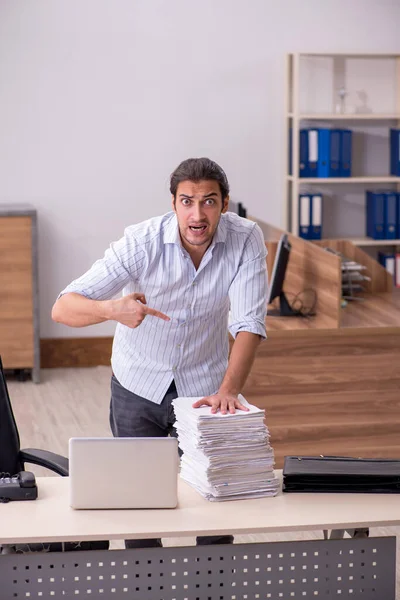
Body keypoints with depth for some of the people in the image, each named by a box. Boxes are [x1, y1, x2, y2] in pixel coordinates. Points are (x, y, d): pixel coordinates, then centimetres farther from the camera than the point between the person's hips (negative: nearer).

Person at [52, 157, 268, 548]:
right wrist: (112, 309, -51)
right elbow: (63, 309, -30)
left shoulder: (246, 240, -18)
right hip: (139, 385, -1)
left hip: (205, 386, 1)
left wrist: (228, 391, -37)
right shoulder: (142, 242, -24)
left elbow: (249, 323, -22)